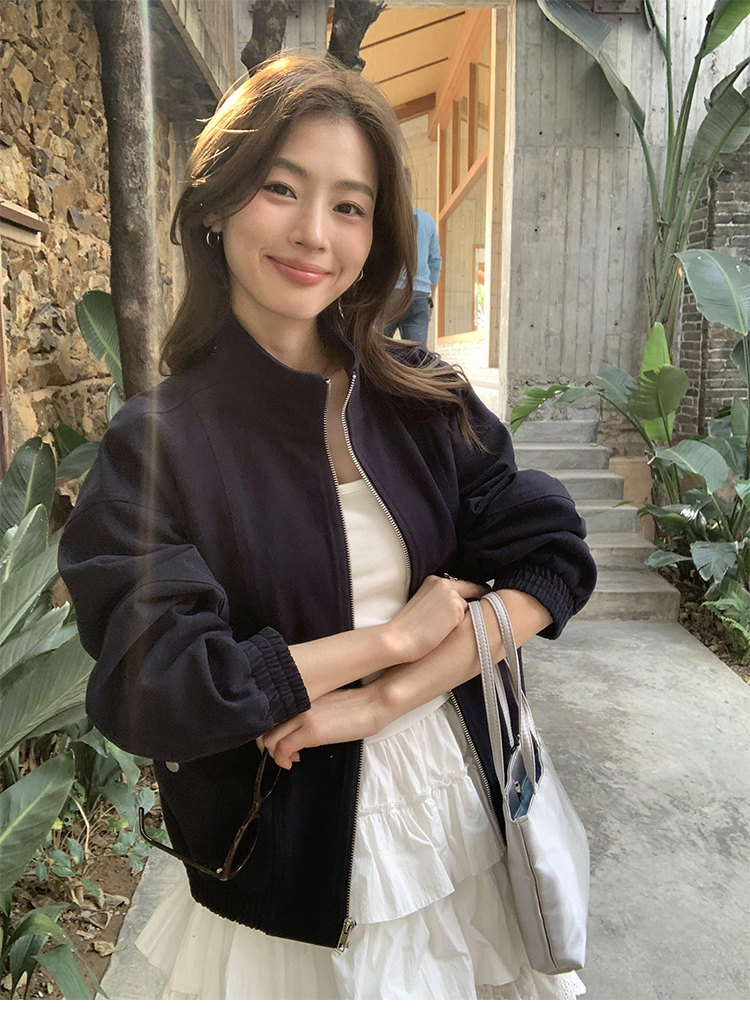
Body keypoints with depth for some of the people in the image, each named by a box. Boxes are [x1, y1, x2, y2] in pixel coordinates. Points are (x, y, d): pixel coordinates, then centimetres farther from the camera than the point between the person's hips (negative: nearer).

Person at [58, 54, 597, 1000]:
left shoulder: (426, 402, -5)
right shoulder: (154, 446, -14)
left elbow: (552, 563, -10)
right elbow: (149, 695, -20)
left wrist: (378, 702, -21)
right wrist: (397, 636, -18)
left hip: (466, 815, 3)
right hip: (290, 861, -2)